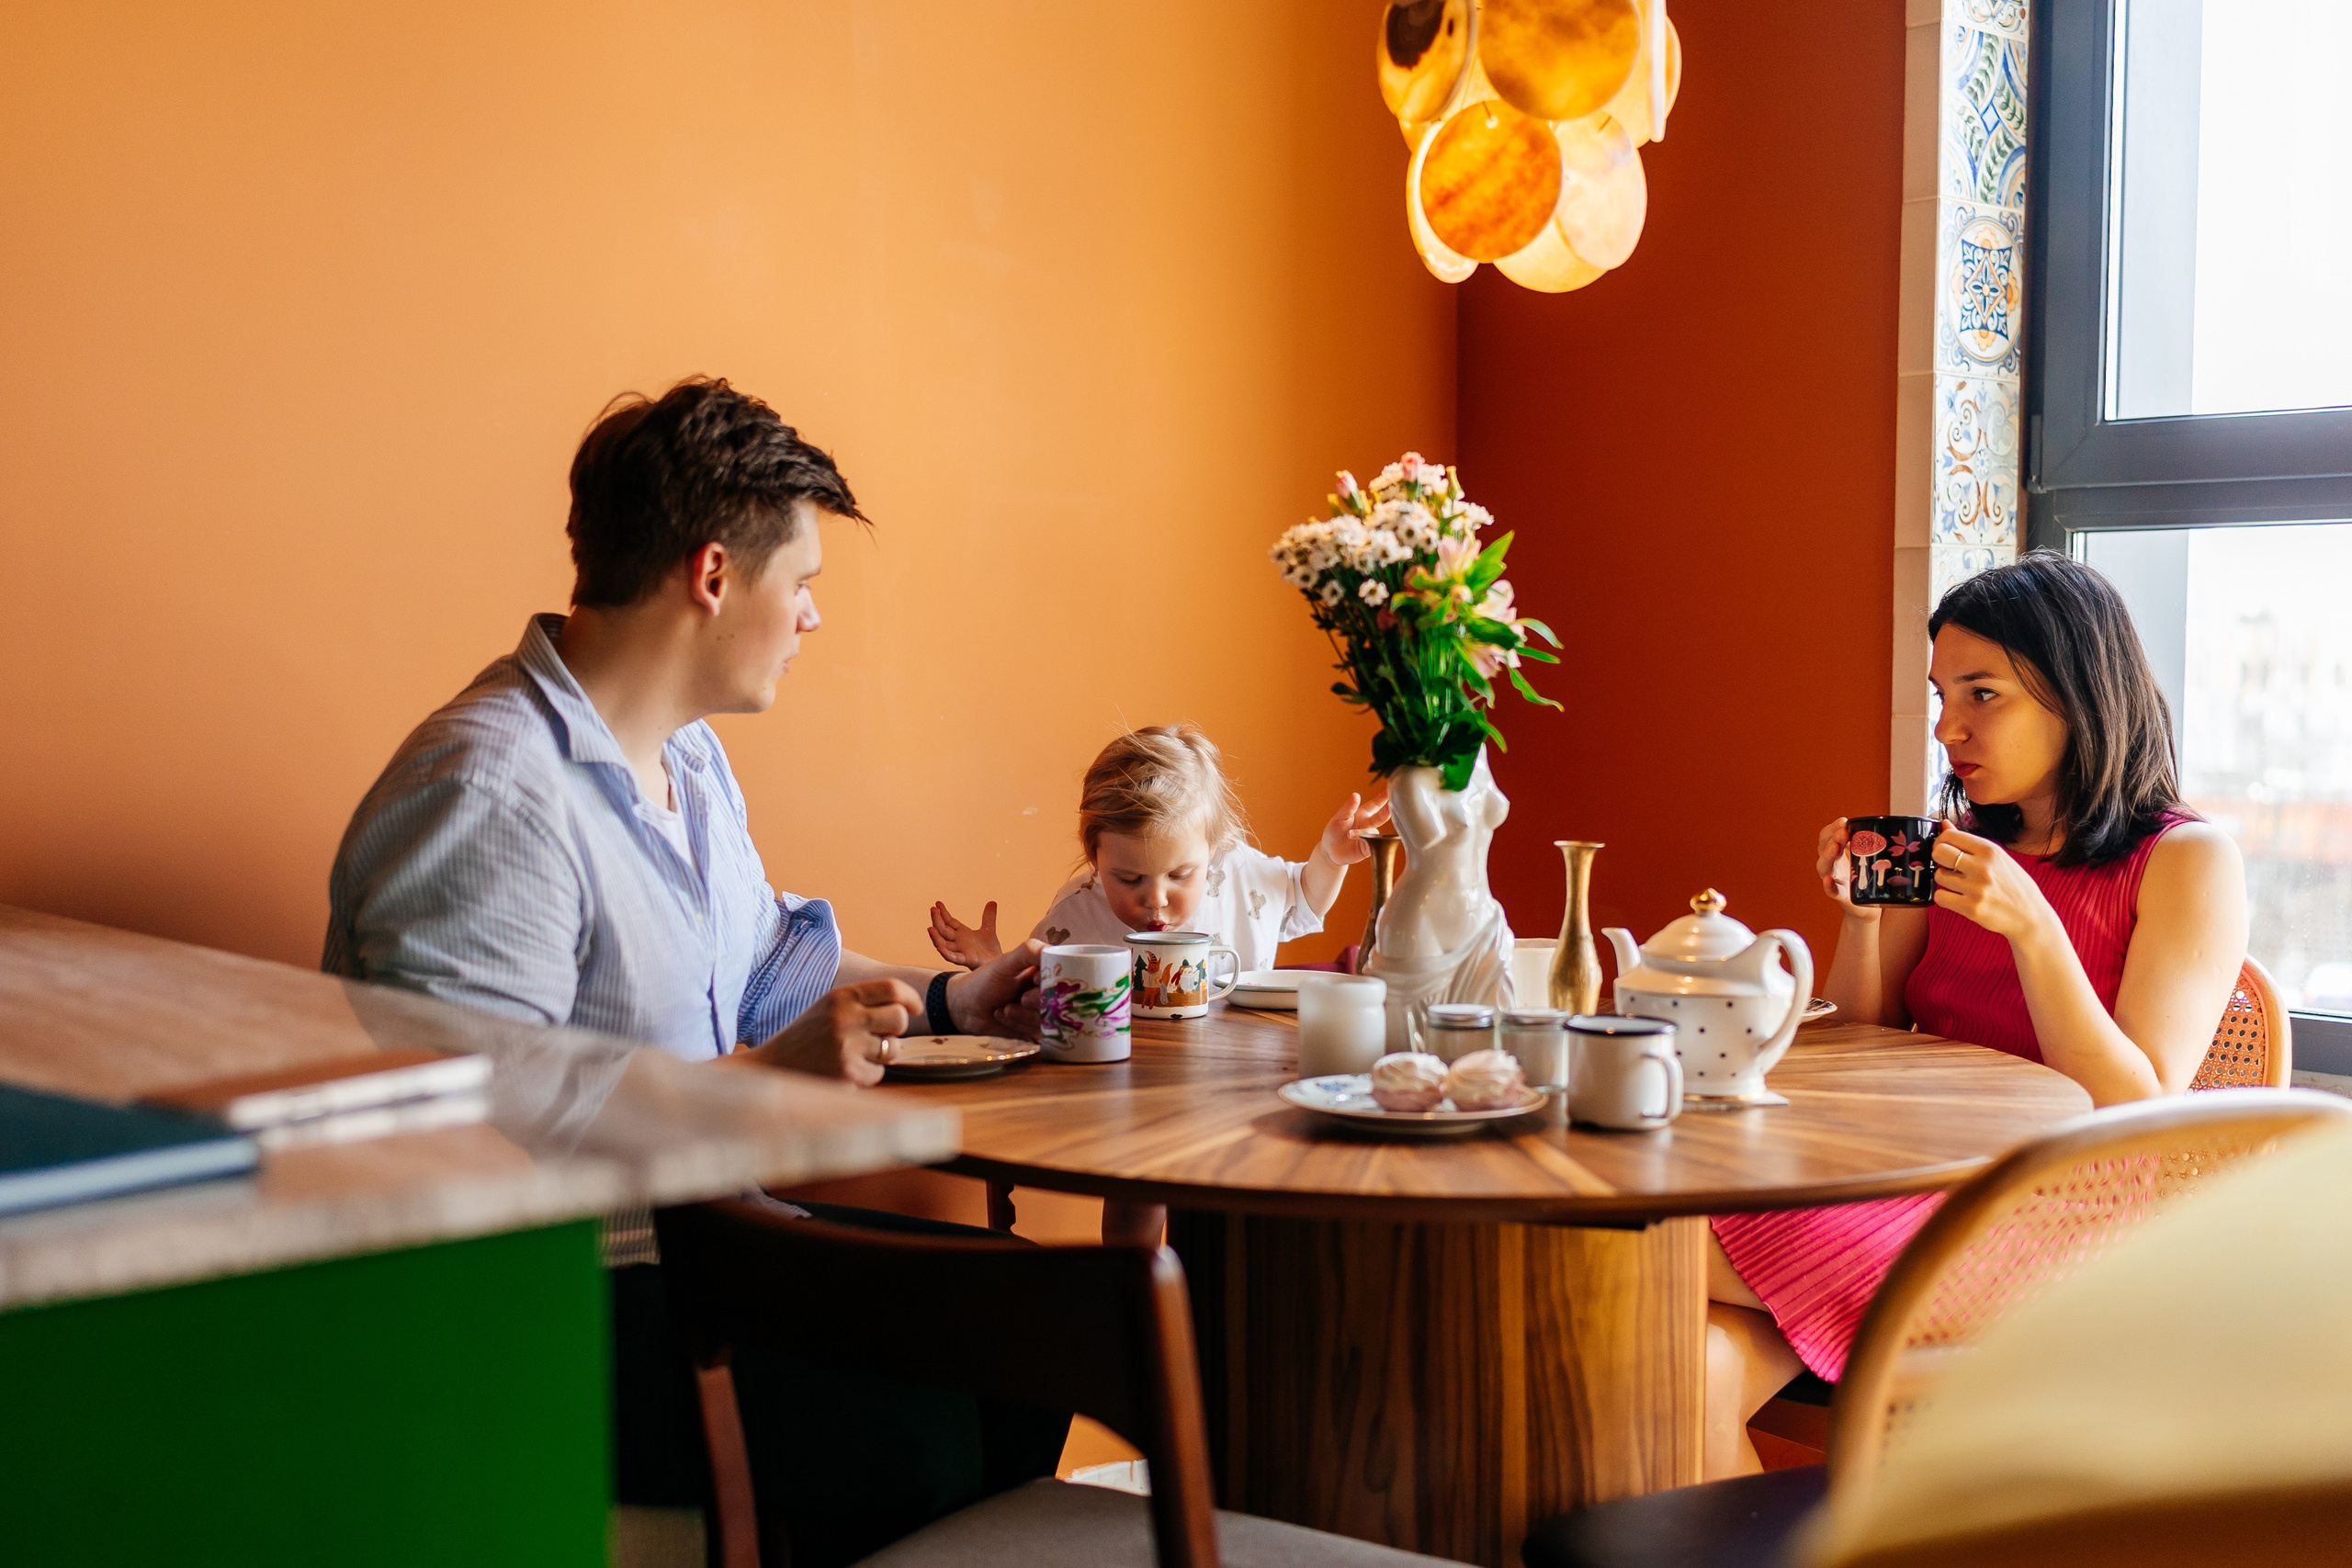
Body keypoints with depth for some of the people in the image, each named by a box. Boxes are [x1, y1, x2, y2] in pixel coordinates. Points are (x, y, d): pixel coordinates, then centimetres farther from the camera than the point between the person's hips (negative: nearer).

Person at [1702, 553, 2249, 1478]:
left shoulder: (2187, 861, -1)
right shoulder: (1954, 847, 15)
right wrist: (1862, 916, -1)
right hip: (1907, 1185, 5)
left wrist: (2031, 926, -19)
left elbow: (2137, 1117, -9)